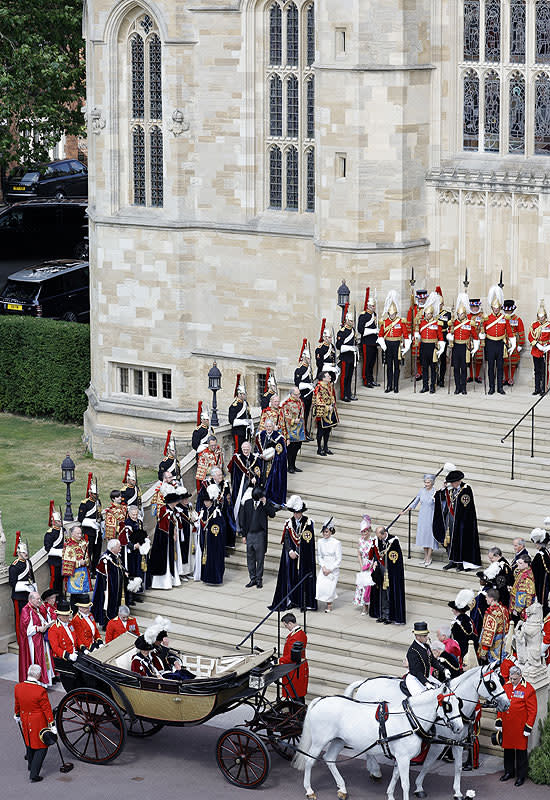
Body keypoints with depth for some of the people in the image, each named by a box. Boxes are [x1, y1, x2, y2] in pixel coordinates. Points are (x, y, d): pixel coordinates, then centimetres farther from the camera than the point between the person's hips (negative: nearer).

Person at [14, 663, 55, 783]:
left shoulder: (18, 687, -10)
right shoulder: (41, 691, -26)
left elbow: (17, 704, 7)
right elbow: (47, 709, -18)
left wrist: (17, 716, 25)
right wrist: (52, 726, -10)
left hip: (25, 721, 6)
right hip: (38, 723, -6)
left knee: (29, 743, 27)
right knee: (41, 747, 8)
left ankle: (31, 766, 48)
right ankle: (34, 775, 3)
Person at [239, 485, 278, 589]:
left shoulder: (266, 504, -4)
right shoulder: (247, 503, 1)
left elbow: (272, 514, -19)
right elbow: (242, 520, 5)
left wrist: (265, 504, -25)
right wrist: (243, 535, 4)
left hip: (260, 534, -3)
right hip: (249, 534, 3)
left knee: (260, 558, 2)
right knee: (250, 558, 8)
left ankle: (259, 579, 12)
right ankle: (252, 579, 17)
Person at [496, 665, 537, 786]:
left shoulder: (528, 689, -11)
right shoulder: (506, 686, 4)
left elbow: (532, 711, -9)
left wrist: (528, 727, -11)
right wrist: (499, 721, 12)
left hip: (520, 727, -5)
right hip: (507, 726, 5)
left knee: (521, 751, 2)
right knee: (508, 749, 14)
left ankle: (521, 776, 11)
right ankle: (509, 772, 29)